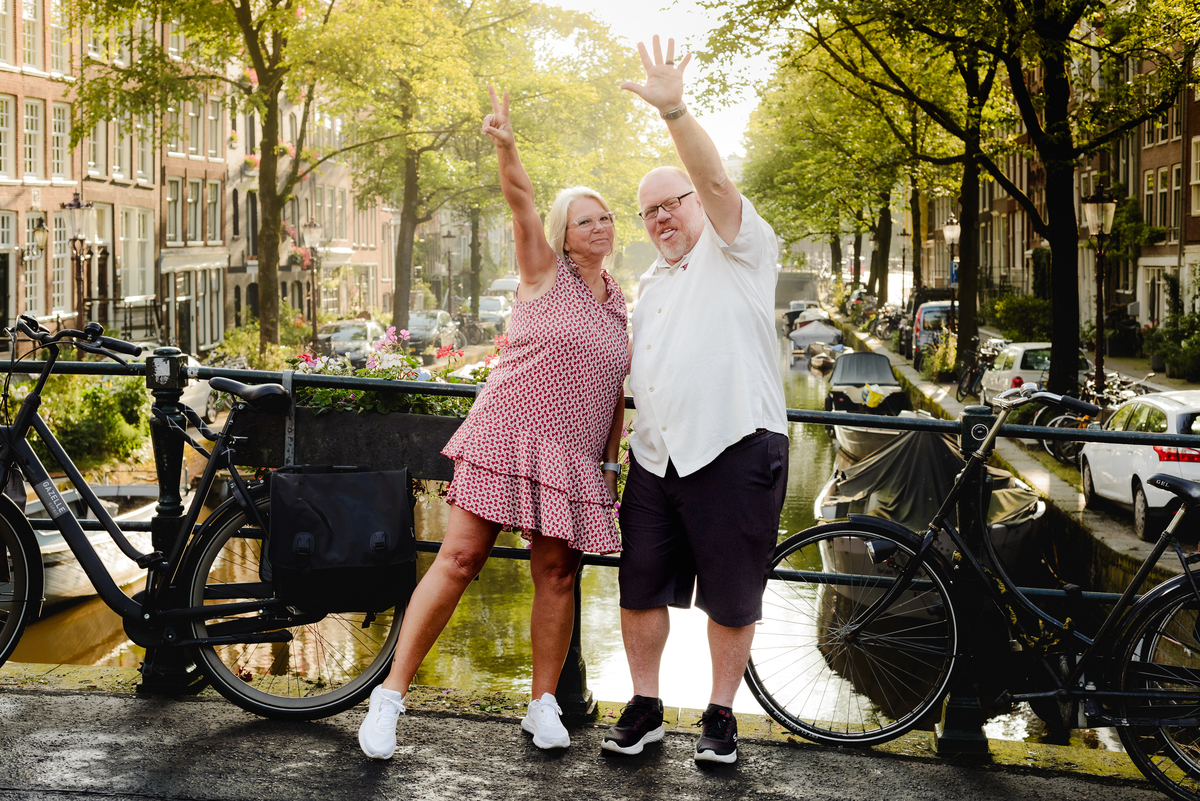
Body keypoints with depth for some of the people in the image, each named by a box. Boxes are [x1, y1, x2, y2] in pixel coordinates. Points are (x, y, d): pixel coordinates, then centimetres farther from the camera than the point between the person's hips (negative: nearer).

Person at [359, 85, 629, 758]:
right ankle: (391, 695, -3)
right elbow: (521, 198, -13)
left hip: (574, 452, 4)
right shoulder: (545, 270, 3)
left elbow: (616, 390, 20)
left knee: (557, 574, 3)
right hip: (507, 431, -4)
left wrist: (613, 462, 14)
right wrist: (507, 148, -30)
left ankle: (544, 703, 16)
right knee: (460, 559, -8)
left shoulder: (619, 303, 16)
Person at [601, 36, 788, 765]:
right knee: (641, 588, 7)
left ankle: (722, 716, 17)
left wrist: (674, 110, -31)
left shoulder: (739, 251, 0)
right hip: (656, 458, 7)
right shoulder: (652, 283, 23)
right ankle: (645, 709, 21)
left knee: (733, 598, 3)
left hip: (734, 452, -6)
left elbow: (716, 181, -19)